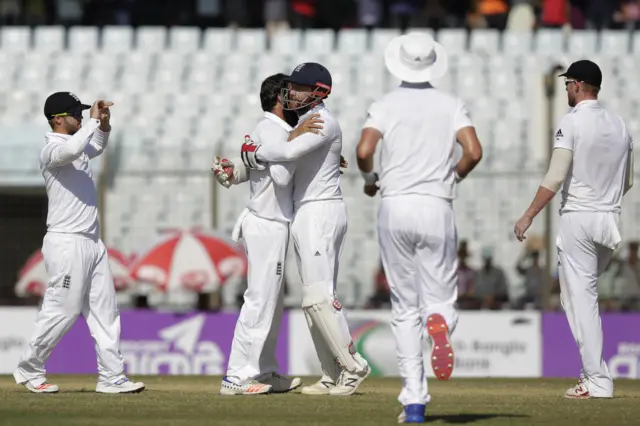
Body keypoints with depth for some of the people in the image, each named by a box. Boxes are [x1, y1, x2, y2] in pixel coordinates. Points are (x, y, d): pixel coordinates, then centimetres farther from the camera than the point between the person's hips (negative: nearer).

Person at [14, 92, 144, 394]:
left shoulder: (78, 147, 15)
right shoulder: (52, 150, -13)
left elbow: (96, 147, 33)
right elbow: (72, 149, -35)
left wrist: (104, 125, 11)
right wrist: (93, 121, -21)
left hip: (92, 242, 9)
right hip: (66, 243, -9)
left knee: (104, 312, 5)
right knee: (62, 310, -5)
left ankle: (111, 377, 4)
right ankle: (29, 370, 9)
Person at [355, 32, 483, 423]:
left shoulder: (387, 105, 2)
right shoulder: (451, 105, 4)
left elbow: (364, 150, -13)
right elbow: (474, 151, -10)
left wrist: (370, 179, 9)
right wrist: (455, 176, 11)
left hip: (395, 208, 0)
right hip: (437, 209, 0)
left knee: (405, 307, 8)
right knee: (440, 297, 8)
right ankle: (440, 324, -33)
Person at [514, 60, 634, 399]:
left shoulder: (572, 123, -10)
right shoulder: (619, 126, 10)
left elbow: (555, 178, -17)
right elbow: (627, 182, 15)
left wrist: (528, 216, -14)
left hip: (578, 218, -7)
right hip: (610, 221, 7)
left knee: (581, 297, -4)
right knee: (581, 294, 21)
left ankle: (597, 381, -9)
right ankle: (592, 369, 17)